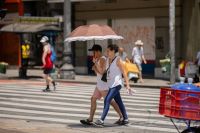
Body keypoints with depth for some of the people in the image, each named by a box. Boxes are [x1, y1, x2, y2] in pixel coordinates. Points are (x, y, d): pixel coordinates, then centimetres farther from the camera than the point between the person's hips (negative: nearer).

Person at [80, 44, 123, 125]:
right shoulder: (99, 59, 16)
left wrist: (95, 63, -17)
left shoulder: (102, 59, -14)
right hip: (100, 84, 10)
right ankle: (90, 119, 7)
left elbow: (102, 71, -23)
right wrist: (94, 68, 4)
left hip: (104, 84, -10)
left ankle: (121, 117, 1)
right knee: (93, 99, 7)